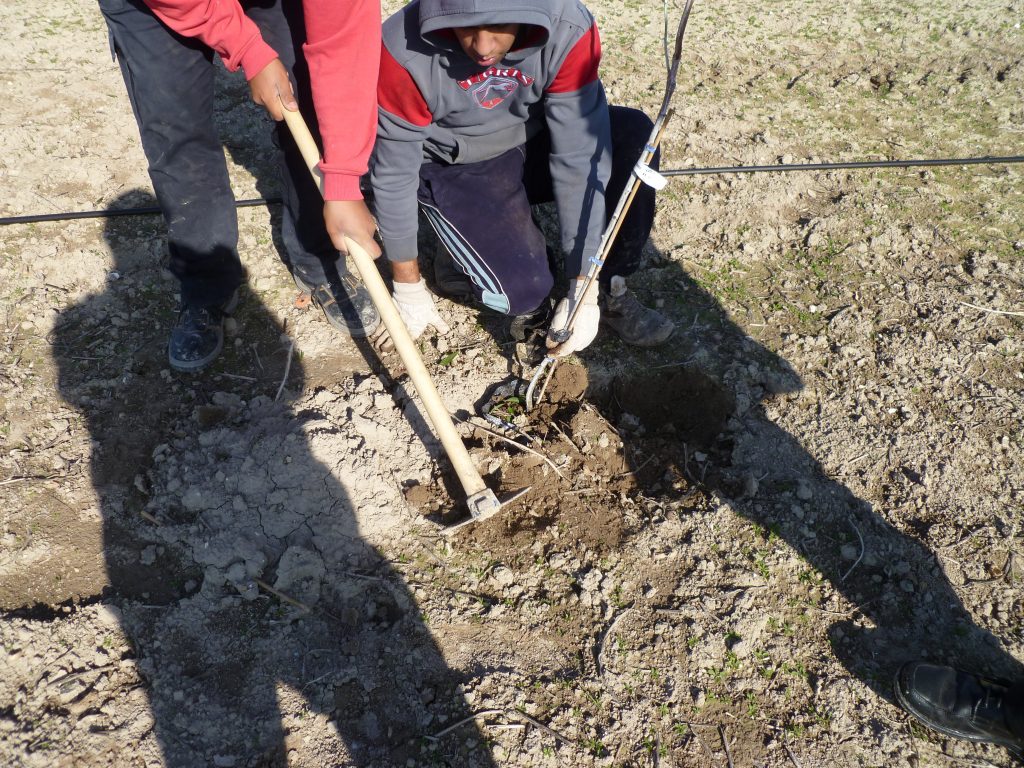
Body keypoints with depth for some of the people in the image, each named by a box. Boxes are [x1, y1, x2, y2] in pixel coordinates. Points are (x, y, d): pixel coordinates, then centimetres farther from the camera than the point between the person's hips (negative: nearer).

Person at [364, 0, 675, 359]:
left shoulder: (568, 29, -28)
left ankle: (610, 288, -7)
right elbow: (394, 173, -19)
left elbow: (580, 159, -27)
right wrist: (408, 285, -10)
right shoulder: (405, 50, -30)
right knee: (522, 290, -24)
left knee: (635, 136, -24)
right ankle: (466, 252, 11)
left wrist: (583, 290, -26)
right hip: (454, 171, -2)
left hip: (532, 144, 3)